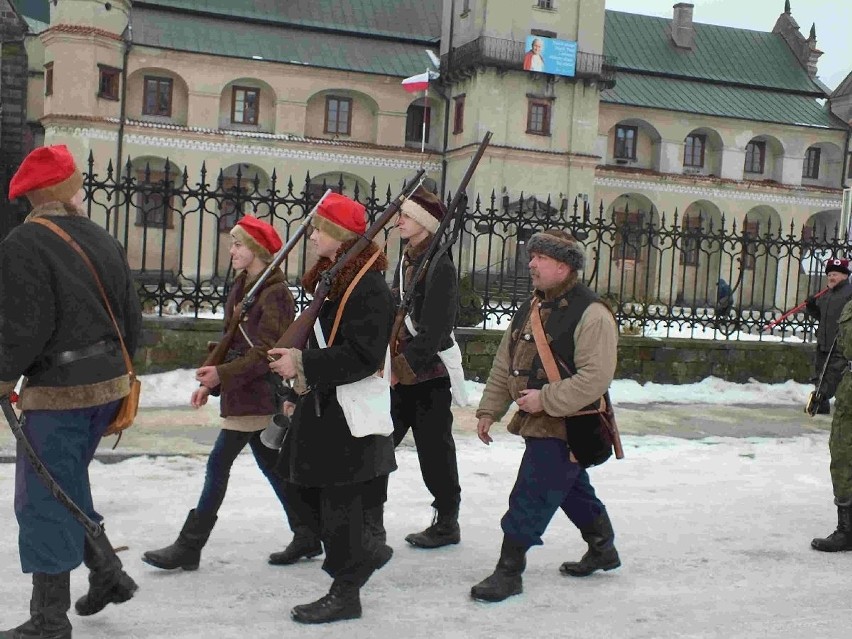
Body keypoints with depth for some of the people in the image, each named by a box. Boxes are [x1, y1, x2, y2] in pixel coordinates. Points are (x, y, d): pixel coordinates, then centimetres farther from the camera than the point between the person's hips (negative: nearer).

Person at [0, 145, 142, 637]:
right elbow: (132, 317, 10)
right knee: (66, 486, 24)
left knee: (44, 499, 2)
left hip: (57, 392, -7)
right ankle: (108, 573, 27)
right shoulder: (105, 241, 7)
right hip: (108, 386, 7)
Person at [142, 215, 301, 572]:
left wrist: (222, 374, -27)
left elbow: (266, 352, -20)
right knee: (271, 464, 15)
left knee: (218, 464, -7)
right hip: (244, 395, 10)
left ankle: (189, 547, -1)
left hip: (258, 395, -10)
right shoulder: (242, 289, 14)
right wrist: (210, 383, 12)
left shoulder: (275, 294, -14)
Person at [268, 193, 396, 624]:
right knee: (302, 488, 14)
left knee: (338, 498, 0)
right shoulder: (333, 278, 13)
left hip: (350, 411, -10)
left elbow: (363, 355, -24)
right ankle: (361, 555, 31)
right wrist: (296, 361, 11)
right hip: (322, 403, 10)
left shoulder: (368, 285, -18)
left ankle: (345, 593, 14)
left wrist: (304, 364, -24)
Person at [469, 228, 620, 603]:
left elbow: (596, 378, -26)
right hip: (537, 423, 9)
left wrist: (545, 400, -24)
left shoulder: (590, 314, -19)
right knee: (572, 489, 23)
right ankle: (603, 550, 42)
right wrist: (489, 410, 11)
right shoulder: (531, 309, 9)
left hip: (566, 427, -9)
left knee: (530, 498, -6)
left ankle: (509, 571, 5)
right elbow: (504, 364, 14)